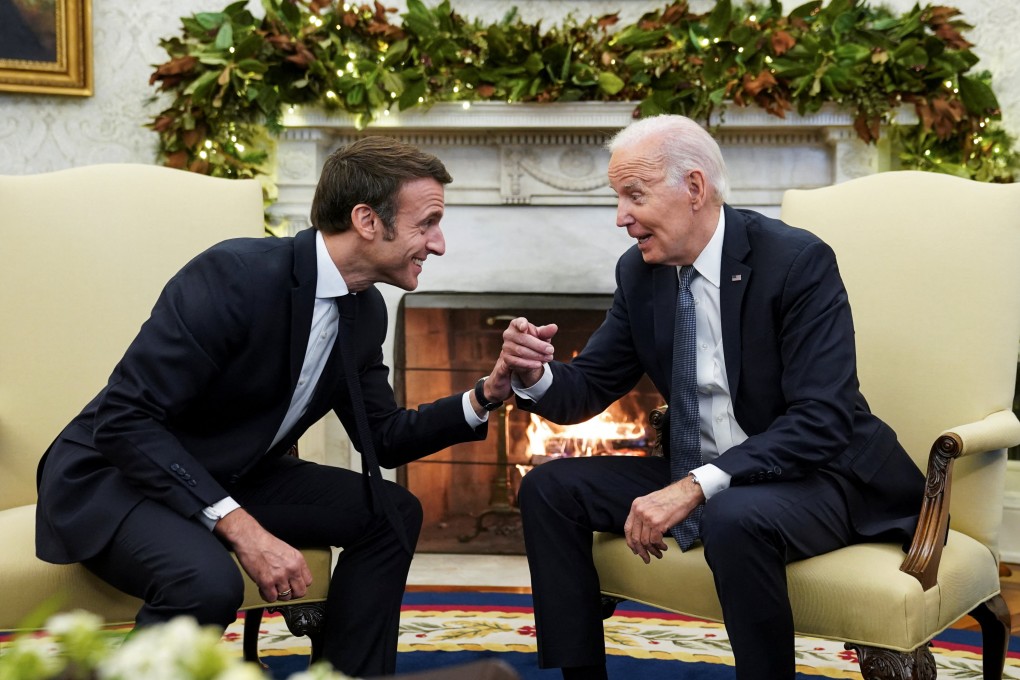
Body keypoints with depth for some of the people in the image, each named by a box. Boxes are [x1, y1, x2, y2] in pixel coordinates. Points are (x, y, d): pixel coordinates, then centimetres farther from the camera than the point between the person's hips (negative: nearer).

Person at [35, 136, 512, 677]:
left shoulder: (366, 312, -1)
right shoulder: (235, 275, -27)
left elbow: (386, 440, 10)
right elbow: (123, 421, -28)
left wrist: (485, 394, -7)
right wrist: (242, 529, -33)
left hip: (230, 479, 8)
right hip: (112, 477, -8)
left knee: (393, 513, 2)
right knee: (208, 581, -36)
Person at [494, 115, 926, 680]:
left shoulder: (797, 261, -18)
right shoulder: (640, 273, 1)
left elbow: (821, 422, -25)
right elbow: (589, 389, 7)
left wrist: (695, 487, -34)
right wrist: (534, 374, -17)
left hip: (815, 478, -7)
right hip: (695, 477, 7)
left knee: (733, 518, -37)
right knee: (548, 489, -4)